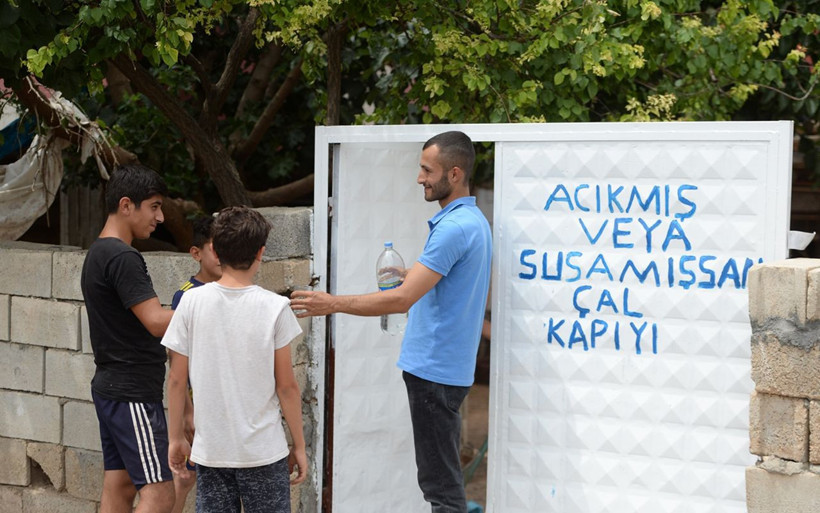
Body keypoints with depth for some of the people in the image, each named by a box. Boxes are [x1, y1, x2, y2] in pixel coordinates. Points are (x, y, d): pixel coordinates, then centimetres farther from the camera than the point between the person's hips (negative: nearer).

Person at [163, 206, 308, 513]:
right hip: (263, 450, -2)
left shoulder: (192, 302, -4)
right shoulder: (274, 307, -9)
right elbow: (286, 386, -5)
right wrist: (299, 445, 5)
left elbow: (177, 380, 0)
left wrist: (176, 437, 12)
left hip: (209, 450, 2)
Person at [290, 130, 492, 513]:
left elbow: (402, 299, -24)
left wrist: (333, 304, -21)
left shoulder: (454, 228, -20)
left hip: (433, 369, -10)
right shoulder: (476, 221, 13)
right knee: (442, 476, 16)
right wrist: (414, 277, 14)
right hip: (449, 366, 10)